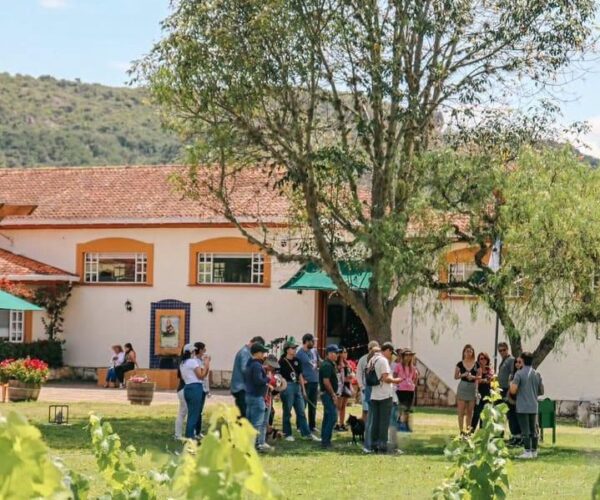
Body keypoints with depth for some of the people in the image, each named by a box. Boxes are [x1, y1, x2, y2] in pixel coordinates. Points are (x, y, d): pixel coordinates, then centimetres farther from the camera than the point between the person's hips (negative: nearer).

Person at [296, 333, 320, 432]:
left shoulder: (314, 351, 10)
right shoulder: (300, 353, -11)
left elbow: (318, 362, 24)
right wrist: (301, 379, -17)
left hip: (315, 381, 7)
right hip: (306, 382, -7)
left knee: (313, 405, 13)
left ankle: (312, 425, 22)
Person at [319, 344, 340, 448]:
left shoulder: (330, 364, 16)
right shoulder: (327, 365, -17)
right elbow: (326, 381, -23)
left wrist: (333, 394, 18)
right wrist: (333, 394, -18)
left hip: (328, 394, 11)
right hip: (328, 394, -11)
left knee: (327, 417, 14)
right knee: (332, 416, -12)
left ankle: (325, 440, 19)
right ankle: (326, 440, -11)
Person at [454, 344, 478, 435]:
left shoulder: (476, 364, 1)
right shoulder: (460, 364, 1)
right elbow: (455, 377, 4)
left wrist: (473, 377, -16)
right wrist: (463, 375, -13)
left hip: (473, 387, 1)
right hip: (462, 387, -1)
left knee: (470, 412, 7)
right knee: (461, 411, -3)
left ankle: (468, 430, 15)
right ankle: (461, 430, -1)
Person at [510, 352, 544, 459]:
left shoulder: (519, 374, -10)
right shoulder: (537, 374, 5)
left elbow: (513, 391, -17)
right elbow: (541, 391, 10)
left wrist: (511, 384, 4)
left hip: (522, 407, -5)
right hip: (533, 407, 5)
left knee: (525, 430, -2)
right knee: (534, 430, 12)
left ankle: (527, 452, -4)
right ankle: (534, 451, 16)